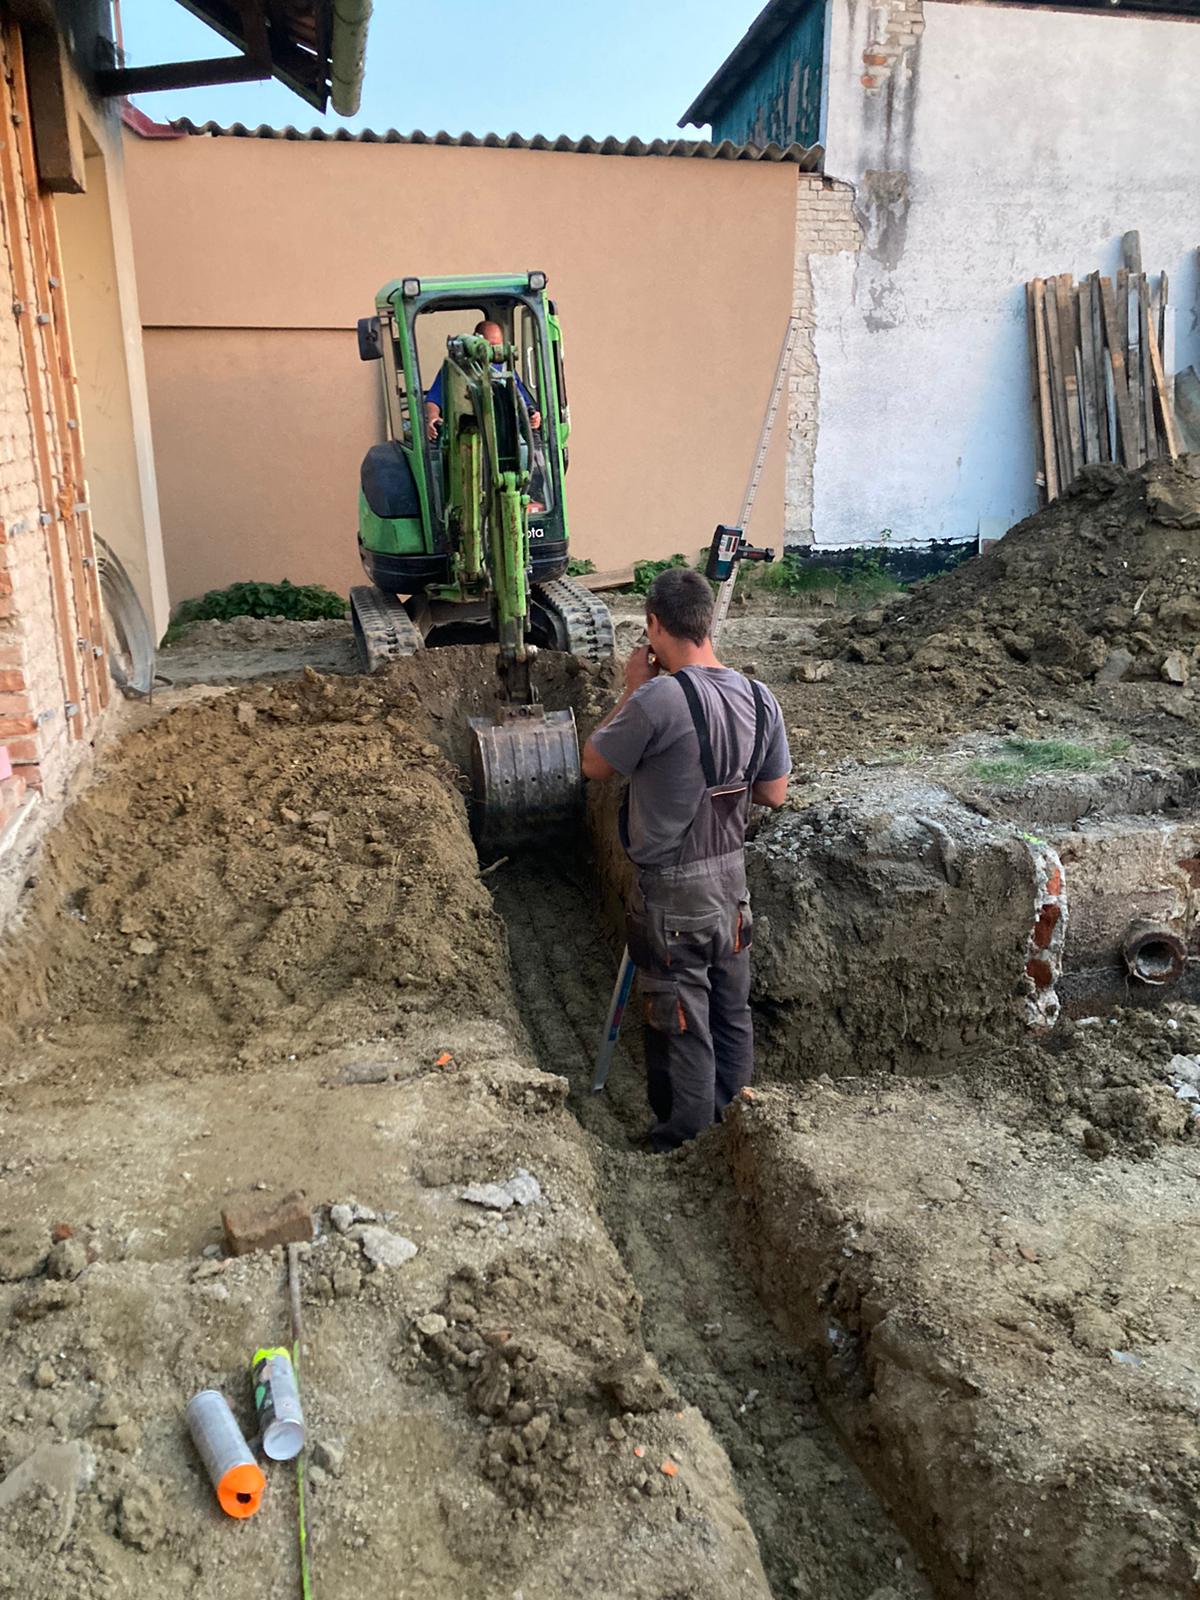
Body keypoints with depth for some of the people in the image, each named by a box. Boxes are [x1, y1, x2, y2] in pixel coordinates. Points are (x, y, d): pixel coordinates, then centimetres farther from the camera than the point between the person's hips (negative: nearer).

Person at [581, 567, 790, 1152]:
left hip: (672, 890, -7)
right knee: (732, 1014, 19)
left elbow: (594, 764, -8)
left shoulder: (658, 699, -23)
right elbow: (773, 793, 7)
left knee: (680, 1026, 8)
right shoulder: (760, 698, -2)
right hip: (732, 880, 7)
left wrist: (631, 689, -2)